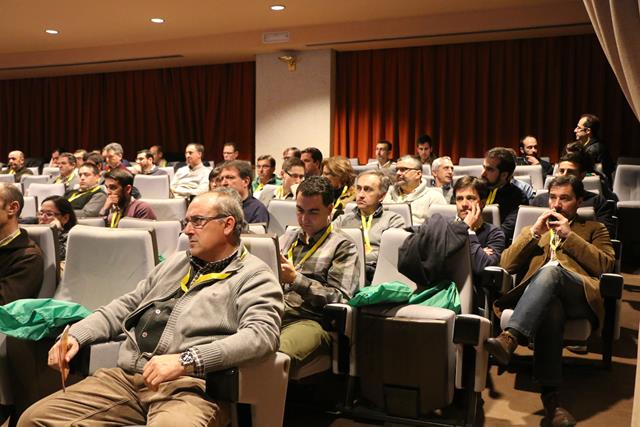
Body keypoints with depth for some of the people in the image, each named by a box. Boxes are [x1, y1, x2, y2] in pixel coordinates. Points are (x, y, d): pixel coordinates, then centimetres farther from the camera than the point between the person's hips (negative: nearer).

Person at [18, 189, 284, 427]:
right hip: (126, 377, 7)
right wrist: (76, 335, 10)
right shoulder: (174, 262, 25)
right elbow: (126, 306, 27)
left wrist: (186, 360, -25)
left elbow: (263, 333, -16)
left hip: (191, 386, -6)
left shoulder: (254, 276, 1)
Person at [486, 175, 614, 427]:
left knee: (551, 269, -37)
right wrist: (534, 233, 8)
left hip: (580, 295, -1)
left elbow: (606, 266, 7)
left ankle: (509, 339, -51)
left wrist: (568, 235, 3)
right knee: (550, 307, -39)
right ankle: (550, 395, -43)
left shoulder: (594, 229, 28)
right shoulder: (533, 230, 33)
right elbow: (506, 265, 17)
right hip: (536, 297, 1)